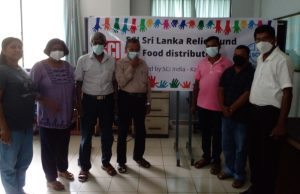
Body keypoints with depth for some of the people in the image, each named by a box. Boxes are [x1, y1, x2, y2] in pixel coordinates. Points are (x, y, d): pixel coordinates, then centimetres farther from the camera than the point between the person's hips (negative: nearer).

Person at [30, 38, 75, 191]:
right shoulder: (39, 67, -9)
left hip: (66, 115, 5)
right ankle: (51, 179, 22)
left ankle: (62, 169, 41)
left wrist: (74, 107, 8)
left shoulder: (68, 67, 7)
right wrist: (47, 102, -21)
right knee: (49, 148, 6)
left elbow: (73, 88, 12)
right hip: (48, 117, -5)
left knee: (63, 145, 18)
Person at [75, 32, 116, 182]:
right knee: (86, 135, 5)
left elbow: (114, 82, 8)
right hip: (89, 100, -2)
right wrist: (79, 104, -6)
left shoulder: (112, 61, 3)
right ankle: (84, 167, 19)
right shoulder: (83, 60, -3)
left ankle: (106, 162, 30)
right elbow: (78, 83, -1)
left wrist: (116, 102, 6)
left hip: (107, 100, 2)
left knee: (107, 134, 11)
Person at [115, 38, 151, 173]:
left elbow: (147, 84, 11)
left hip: (140, 99, 4)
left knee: (140, 130, 13)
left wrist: (148, 102, 9)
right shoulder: (121, 63, -4)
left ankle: (138, 156, 32)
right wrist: (131, 67, -18)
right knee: (123, 131, 2)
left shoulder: (143, 64, 8)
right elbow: (121, 82, -17)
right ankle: (121, 161, 14)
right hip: (126, 98, -4)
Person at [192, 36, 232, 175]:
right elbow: (197, 83, 9)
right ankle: (206, 157, 32)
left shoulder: (227, 63, -9)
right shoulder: (202, 63, 5)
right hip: (202, 105, 4)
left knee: (217, 135, 9)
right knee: (205, 133, 16)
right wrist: (193, 103, 8)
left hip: (218, 107, -4)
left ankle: (216, 160, 23)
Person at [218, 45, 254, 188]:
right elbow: (221, 90, 8)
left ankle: (239, 175, 16)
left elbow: (247, 94, -16)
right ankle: (229, 169, 31)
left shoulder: (251, 73, -9)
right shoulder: (228, 71, 10)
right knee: (226, 144, 14)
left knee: (240, 147, 3)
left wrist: (231, 109, -16)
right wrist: (223, 107, -7)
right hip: (226, 114, 6)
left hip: (242, 116, -5)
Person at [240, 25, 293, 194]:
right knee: (254, 152, 17)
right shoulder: (260, 58, 12)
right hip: (256, 111, 8)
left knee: (268, 156, 3)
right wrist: (253, 110, 15)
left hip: (270, 113, -8)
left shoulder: (282, 60, -14)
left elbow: (287, 93, -17)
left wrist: (281, 124, -19)